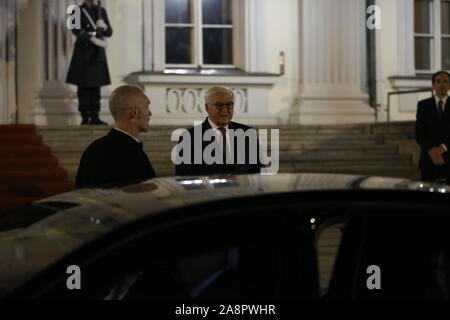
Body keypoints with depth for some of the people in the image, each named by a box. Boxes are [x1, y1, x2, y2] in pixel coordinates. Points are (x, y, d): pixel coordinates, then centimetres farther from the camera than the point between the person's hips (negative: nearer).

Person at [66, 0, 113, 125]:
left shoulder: (101, 11, 12)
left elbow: (109, 32, 8)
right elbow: (76, 30, -16)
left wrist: (103, 26, -16)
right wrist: (94, 40, -26)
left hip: (97, 54, 4)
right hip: (83, 53, -4)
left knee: (95, 85, 3)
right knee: (83, 86, -3)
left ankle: (94, 117, 6)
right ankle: (85, 118, 1)